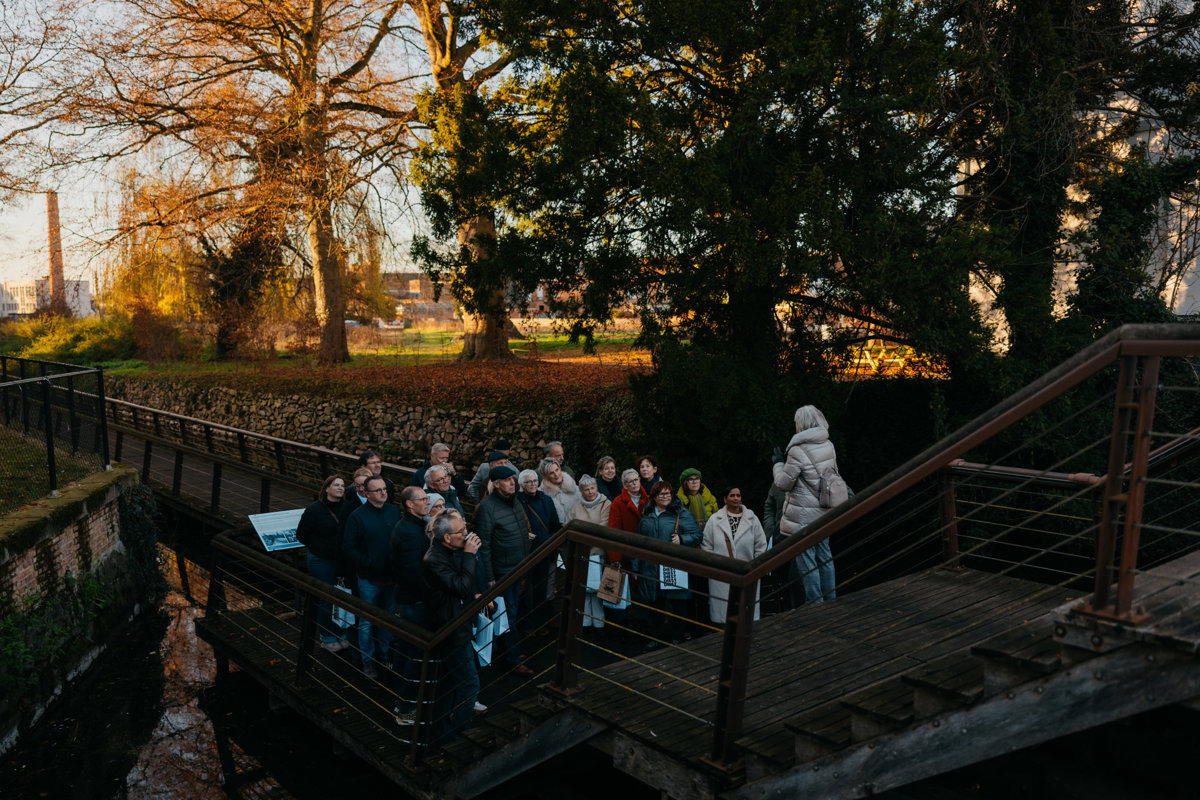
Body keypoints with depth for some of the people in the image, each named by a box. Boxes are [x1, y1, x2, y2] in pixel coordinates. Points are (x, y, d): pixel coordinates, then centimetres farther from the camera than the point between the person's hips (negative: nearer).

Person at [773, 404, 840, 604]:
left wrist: (778, 464, 3)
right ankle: (830, 602, 27)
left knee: (806, 561, 1)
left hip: (803, 516, -8)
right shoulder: (829, 446, 3)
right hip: (823, 513, 8)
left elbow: (783, 483, -13)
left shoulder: (798, 451, -20)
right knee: (824, 557, 17)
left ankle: (815, 604, 6)